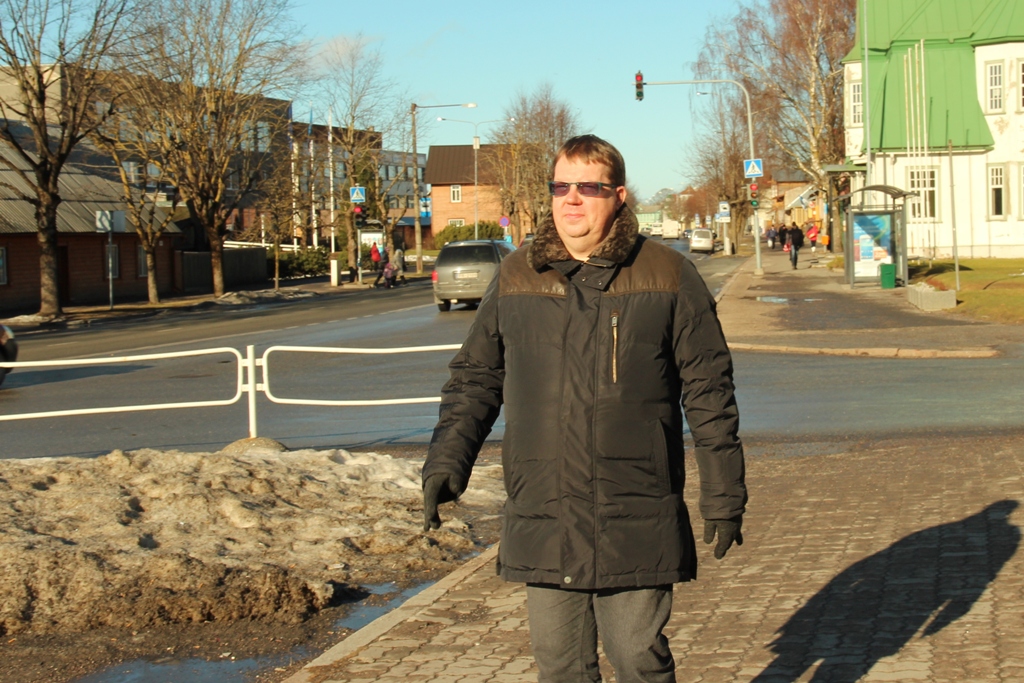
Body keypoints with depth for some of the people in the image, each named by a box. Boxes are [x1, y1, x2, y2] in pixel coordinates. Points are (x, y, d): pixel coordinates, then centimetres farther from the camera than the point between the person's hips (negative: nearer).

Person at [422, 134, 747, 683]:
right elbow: (475, 380, 14)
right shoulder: (515, 278, 8)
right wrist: (447, 461, 0)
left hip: (637, 523, -2)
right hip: (543, 520, 3)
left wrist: (723, 494, 1)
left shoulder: (668, 276, 1)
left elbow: (709, 391, 3)